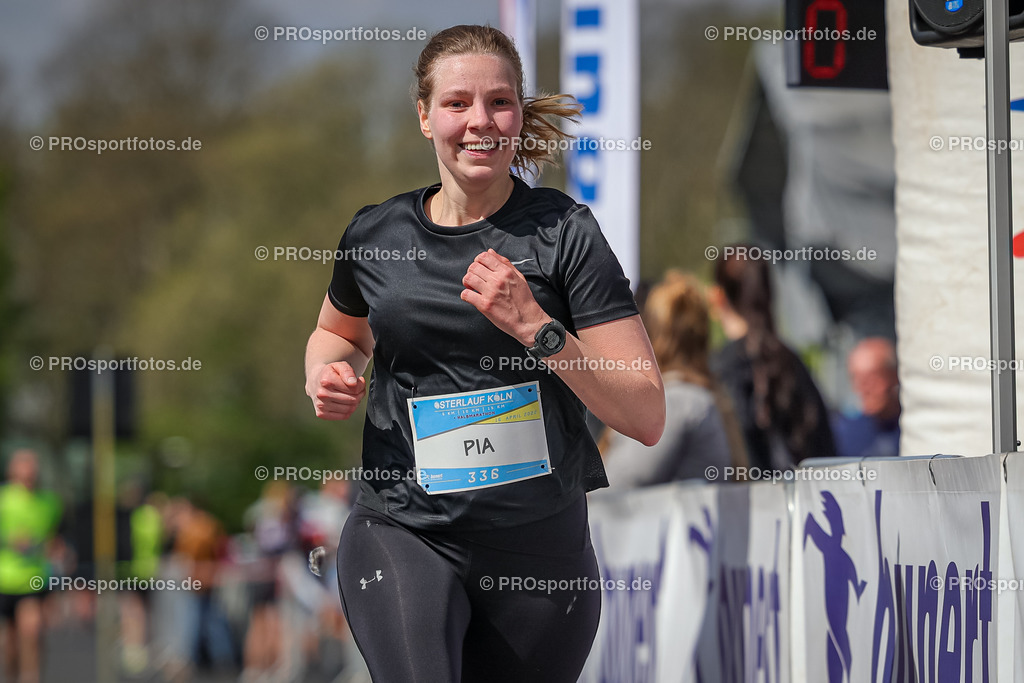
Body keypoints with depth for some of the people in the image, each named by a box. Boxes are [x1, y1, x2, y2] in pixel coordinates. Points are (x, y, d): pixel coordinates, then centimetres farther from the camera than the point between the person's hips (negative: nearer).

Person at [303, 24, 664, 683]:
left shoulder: (563, 232, -3)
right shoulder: (376, 235, 4)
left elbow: (646, 417, -7)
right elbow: (339, 332, 28)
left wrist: (533, 325, -18)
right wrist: (327, 377, 5)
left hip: (541, 549, 0)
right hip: (401, 530, 0)